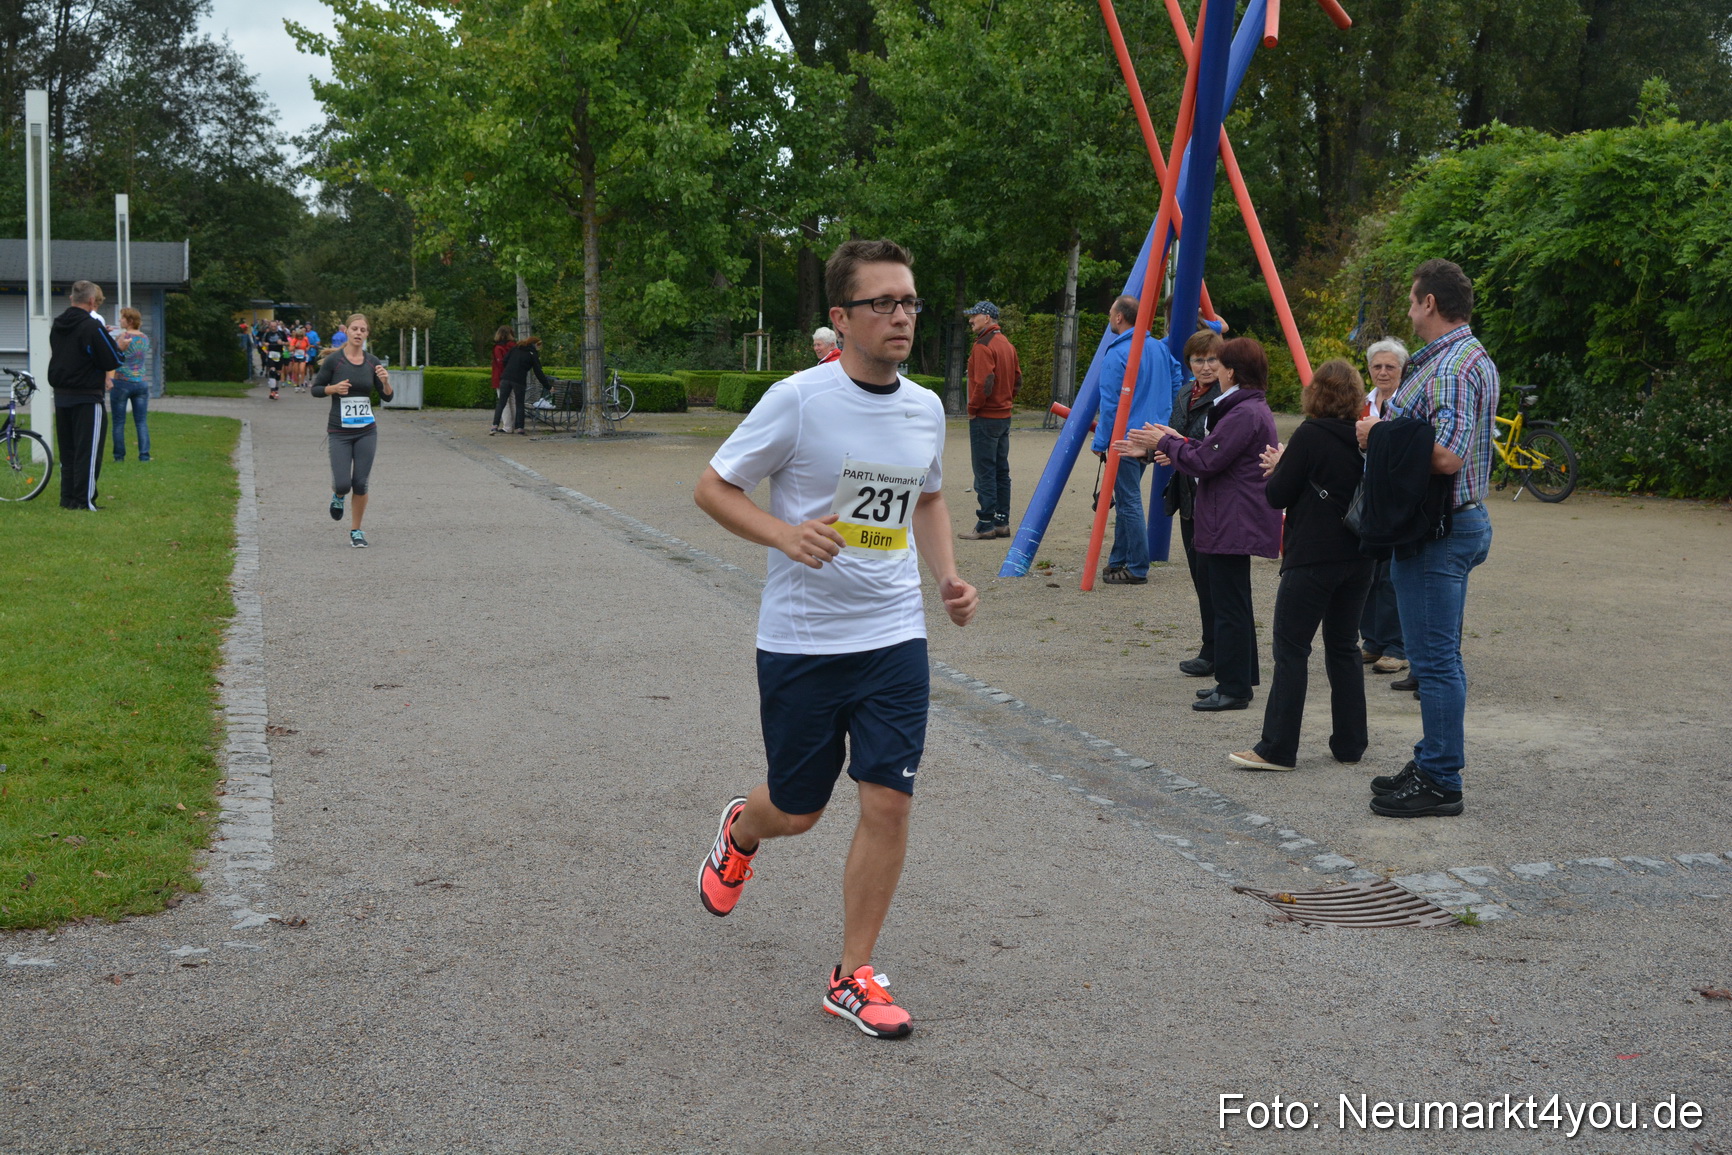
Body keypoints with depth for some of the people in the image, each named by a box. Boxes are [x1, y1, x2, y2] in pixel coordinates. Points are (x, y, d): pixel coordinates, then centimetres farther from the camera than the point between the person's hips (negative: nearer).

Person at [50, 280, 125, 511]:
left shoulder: (57, 325, 8)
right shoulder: (92, 327, -16)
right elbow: (112, 362, -15)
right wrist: (119, 346, 6)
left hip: (61, 396, 7)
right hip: (87, 398, -7)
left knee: (66, 450, 15)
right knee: (88, 450, -2)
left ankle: (67, 497, 17)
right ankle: (84, 500, -2)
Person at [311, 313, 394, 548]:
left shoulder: (373, 362, 2)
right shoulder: (334, 360, -7)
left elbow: (387, 397, 4)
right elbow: (315, 388, 1)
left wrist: (385, 381, -16)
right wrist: (334, 388, -18)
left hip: (367, 431, 2)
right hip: (340, 432, -2)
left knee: (360, 484, 0)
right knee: (343, 485, -8)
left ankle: (356, 531, 16)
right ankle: (338, 495, 30)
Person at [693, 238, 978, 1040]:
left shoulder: (926, 408, 5)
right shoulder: (799, 400, -12)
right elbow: (713, 487, -6)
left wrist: (947, 578, 7)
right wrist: (785, 535, -22)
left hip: (894, 638, 4)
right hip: (801, 640, -3)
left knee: (889, 800, -5)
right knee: (797, 811, 9)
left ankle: (854, 977, 10)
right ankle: (740, 832, 48)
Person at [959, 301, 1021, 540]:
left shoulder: (983, 345, -14)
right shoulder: (1007, 344, 14)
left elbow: (984, 382, -22)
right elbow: (1017, 379, 18)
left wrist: (973, 408, -11)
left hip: (985, 418, -9)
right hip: (1004, 415, 9)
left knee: (984, 472, -6)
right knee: (1001, 470, 11)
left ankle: (986, 524, -6)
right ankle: (1002, 522, 14)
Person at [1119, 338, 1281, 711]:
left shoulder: (1243, 414, -19)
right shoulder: (1255, 408, 16)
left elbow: (1203, 463, -20)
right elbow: (1215, 453, 20)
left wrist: (1167, 443, -6)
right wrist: (1176, 444, 16)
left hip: (1233, 524, -11)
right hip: (1237, 523, 11)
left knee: (1229, 606, -6)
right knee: (1232, 603, 17)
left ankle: (1233, 688, -1)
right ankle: (1241, 680, 25)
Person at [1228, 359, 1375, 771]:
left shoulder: (1310, 435, -12)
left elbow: (1278, 496, -10)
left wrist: (1278, 466, 10)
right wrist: (1286, 467, 16)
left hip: (1312, 559, -7)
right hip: (1357, 558, 7)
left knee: (1291, 649, -3)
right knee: (1344, 647, 14)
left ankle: (1277, 749, -4)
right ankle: (1350, 743, 17)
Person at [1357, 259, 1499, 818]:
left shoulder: (1450, 367, -18)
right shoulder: (1476, 357, 16)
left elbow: (1447, 456, -28)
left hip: (1437, 531, -11)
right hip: (1461, 521, 11)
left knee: (1435, 658, -6)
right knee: (1439, 655, 16)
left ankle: (1440, 783, 0)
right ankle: (1433, 765, 25)